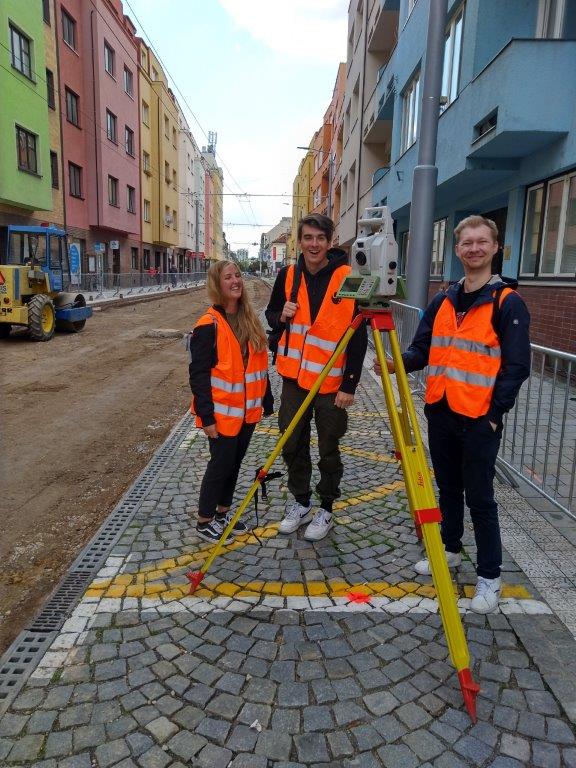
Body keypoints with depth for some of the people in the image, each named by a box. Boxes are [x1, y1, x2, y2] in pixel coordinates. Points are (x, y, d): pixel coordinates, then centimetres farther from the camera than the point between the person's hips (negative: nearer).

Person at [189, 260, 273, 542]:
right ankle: (204, 521, 22)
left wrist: (266, 400, 13)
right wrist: (206, 416, -18)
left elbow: (259, 365, 13)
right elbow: (198, 374, -15)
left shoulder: (250, 320, 7)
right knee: (221, 464, 3)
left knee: (234, 463, 17)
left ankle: (223, 512, 35)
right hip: (222, 413, -6)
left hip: (247, 410, 7)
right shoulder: (209, 325, -15)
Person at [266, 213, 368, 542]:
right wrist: (281, 316, -10)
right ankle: (301, 503, 33)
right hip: (294, 378, 4)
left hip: (332, 383, -4)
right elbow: (271, 315, 15)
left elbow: (359, 337, -10)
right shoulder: (288, 275, 2)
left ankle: (326, 509, 28)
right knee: (292, 445, 14)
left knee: (329, 450, 9)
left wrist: (350, 385, -13)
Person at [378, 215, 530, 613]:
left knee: (479, 497, 1)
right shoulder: (442, 301, 10)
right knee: (448, 486, 18)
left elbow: (517, 365, -9)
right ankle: (451, 549, 37)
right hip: (440, 411, 6)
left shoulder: (508, 302, -7)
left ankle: (490, 576, 16)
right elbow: (423, 349, 9)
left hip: (479, 419, -5)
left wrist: (494, 413, -14)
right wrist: (398, 363, -11)